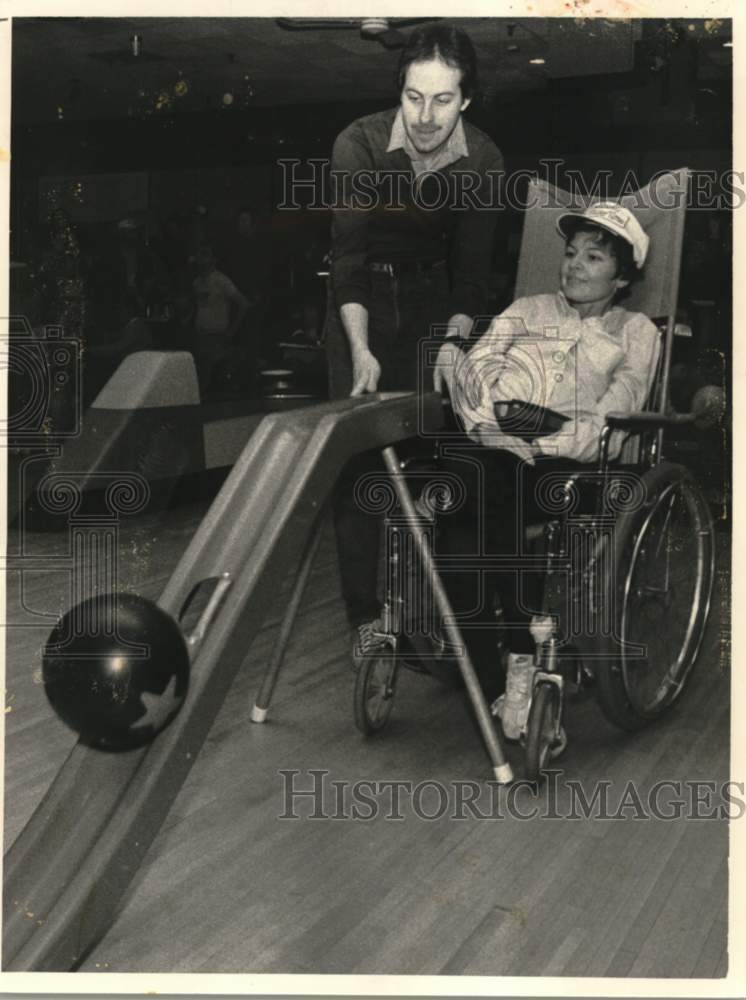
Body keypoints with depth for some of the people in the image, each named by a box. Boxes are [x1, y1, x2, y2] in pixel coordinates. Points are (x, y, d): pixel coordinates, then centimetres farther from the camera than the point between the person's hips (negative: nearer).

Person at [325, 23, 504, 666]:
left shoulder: (483, 162, -13)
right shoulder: (359, 146, -19)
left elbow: (472, 272, -9)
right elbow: (347, 255, -20)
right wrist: (361, 350, -30)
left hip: (433, 304, 1)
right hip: (362, 306, -1)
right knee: (358, 461, -6)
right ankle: (367, 615, -1)